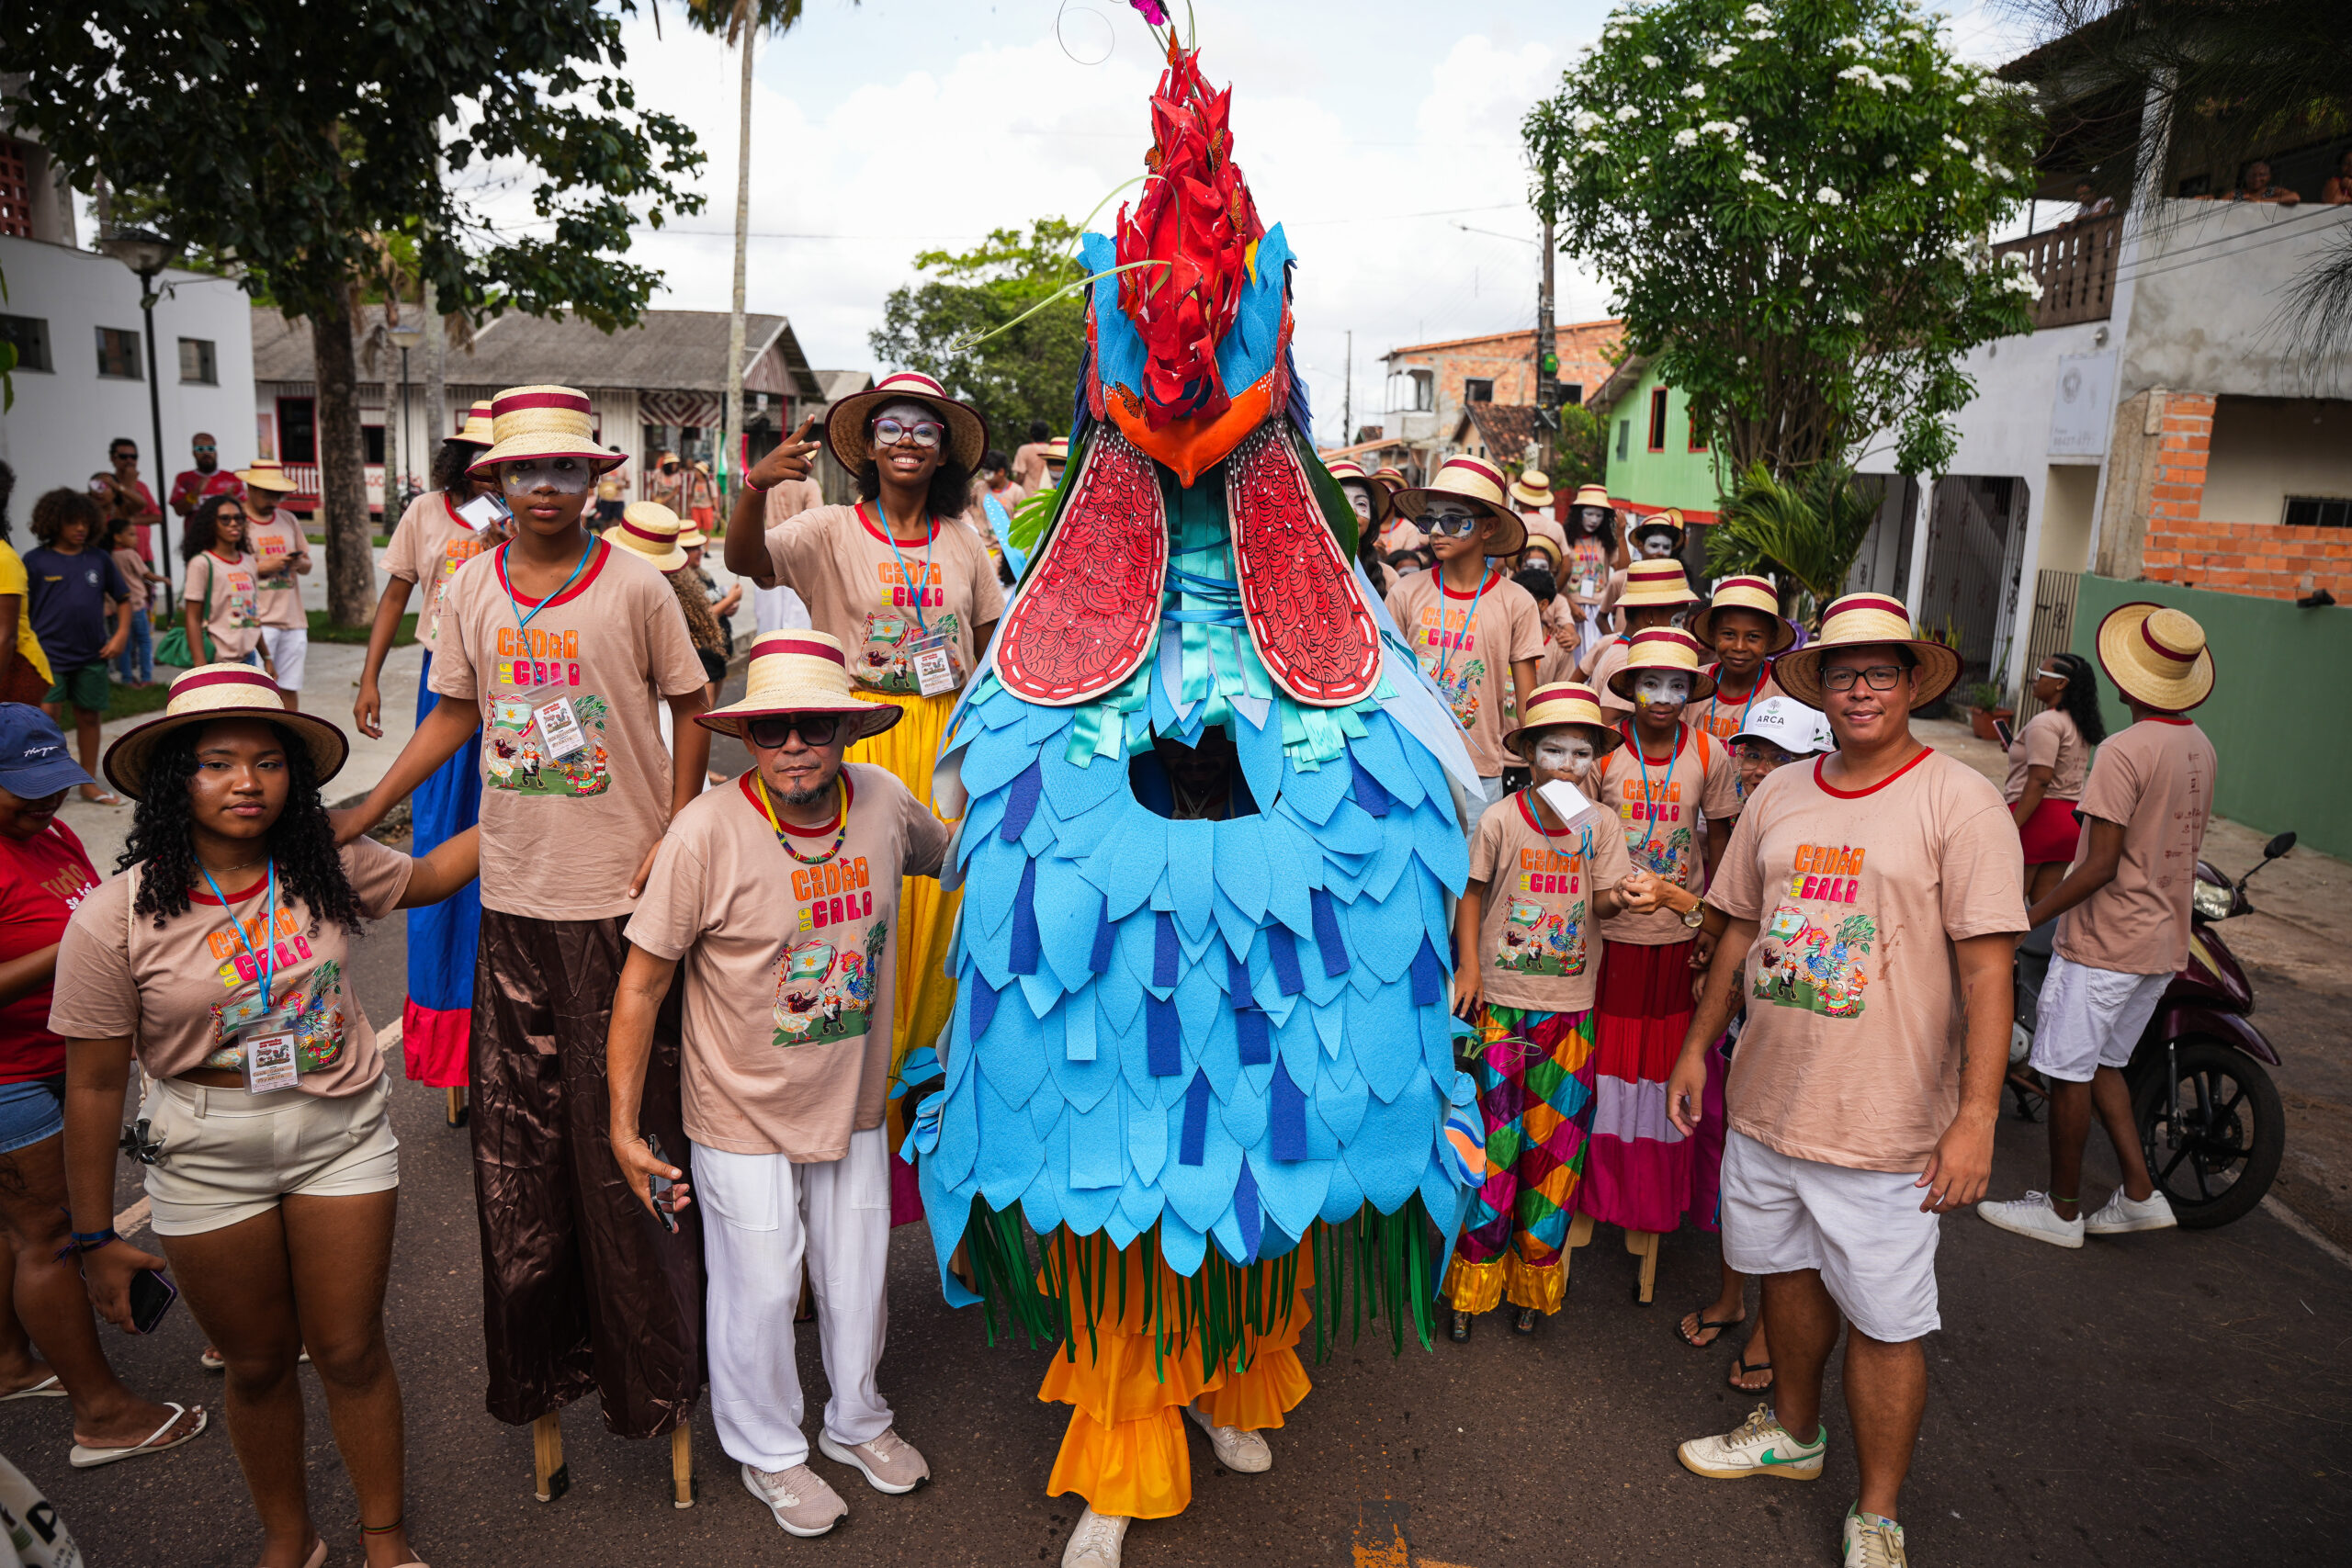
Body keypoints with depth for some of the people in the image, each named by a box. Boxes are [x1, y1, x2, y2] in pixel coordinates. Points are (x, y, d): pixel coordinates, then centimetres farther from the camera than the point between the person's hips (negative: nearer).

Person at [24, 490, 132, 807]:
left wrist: (121, 634, 0)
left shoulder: (99, 558, 6)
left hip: (93, 654, 3)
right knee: (48, 719, -8)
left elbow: (123, 598, 13)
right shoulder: (35, 560, -2)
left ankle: (89, 782, 22)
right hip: (50, 654, -3)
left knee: (89, 717, 11)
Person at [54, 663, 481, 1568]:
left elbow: (428, 877, 14)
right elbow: (94, 1085, -9)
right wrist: (95, 1237, -4)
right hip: (208, 1157, -1)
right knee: (258, 1363, 16)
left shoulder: (327, 870, -8)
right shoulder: (116, 918, -16)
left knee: (350, 1351, 11)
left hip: (342, 1131, 2)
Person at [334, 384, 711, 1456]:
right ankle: (540, 1354, 27)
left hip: (621, 890, -4)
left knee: (623, 1125, 3)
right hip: (515, 890, 4)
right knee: (518, 1134, 10)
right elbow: (454, 715, 15)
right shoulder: (469, 590, 5)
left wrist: (675, 837, -8)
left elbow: (691, 708, 1)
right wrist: (360, 815, 13)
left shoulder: (634, 585, -6)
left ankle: (649, 1360, 20)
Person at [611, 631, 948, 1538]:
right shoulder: (706, 833, -23)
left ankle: (855, 1422, 48)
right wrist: (623, 1127, -14)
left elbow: (950, 855, 16)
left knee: (857, 1281, 21)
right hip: (743, 1119, -4)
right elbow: (641, 986, -16)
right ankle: (770, 1452, 40)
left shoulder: (886, 802, -10)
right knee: (759, 1294, 12)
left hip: (854, 1105, 4)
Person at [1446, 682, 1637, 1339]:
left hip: (1570, 1007, 2)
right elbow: (1472, 893, 1)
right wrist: (1468, 965, -7)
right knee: (1491, 1139, 1)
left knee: (1553, 1144, 8)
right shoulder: (1500, 819, -6)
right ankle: (1472, 1282, 17)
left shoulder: (1601, 822, -1)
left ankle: (1534, 1280, 26)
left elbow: (1603, 898, -7)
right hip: (1500, 1001, -2)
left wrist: (1619, 896, -30)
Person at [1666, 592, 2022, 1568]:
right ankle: (1793, 1433, 45)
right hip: (1766, 1101, 5)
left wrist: (1977, 1114, -19)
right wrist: (1699, 1047, 15)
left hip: (1883, 1121, -5)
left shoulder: (1959, 801, -10)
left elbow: (1986, 967, -14)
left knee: (1884, 1323, 5)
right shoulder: (1778, 795, 6)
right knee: (1790, 1272, 22)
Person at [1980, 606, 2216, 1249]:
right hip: (2165, 941, 9)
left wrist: (2024, 920, -16)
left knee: (2068, 1073, 3)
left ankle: (2062, 1210, 14)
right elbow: (2180, 848, 16)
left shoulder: (2125, 751, -20)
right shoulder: (2202, 748, 7)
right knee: (2104, 1064, 20)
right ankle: (2139, 1192, 21)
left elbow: (2101, 866, -22)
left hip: (2104, 942, -9)